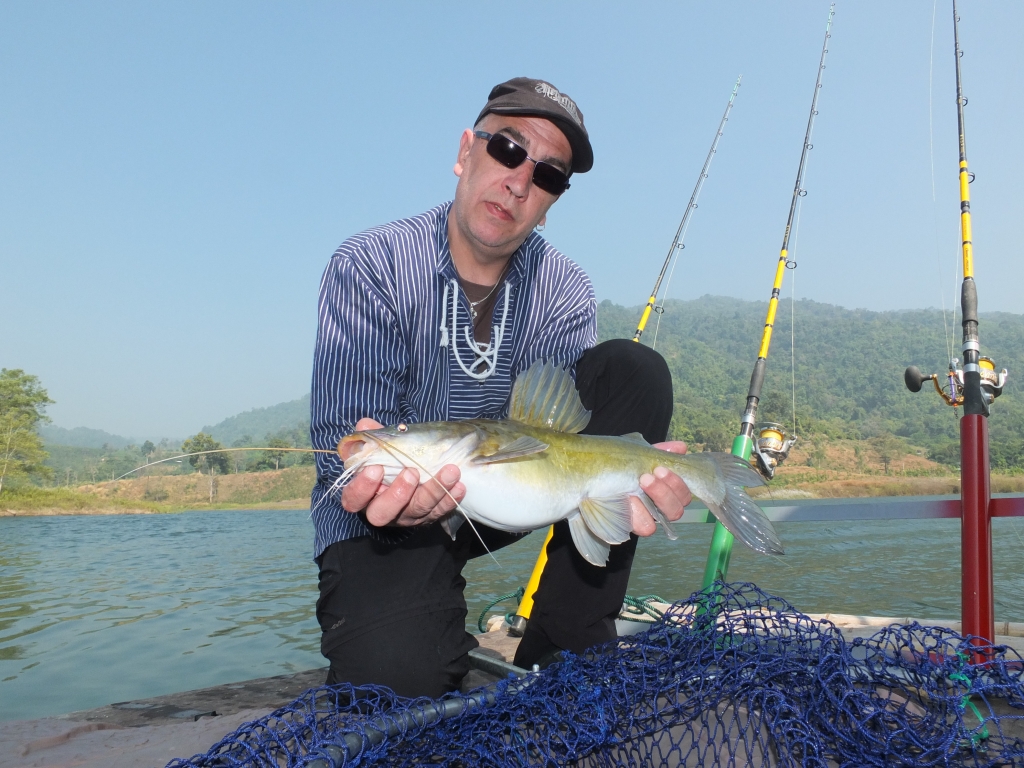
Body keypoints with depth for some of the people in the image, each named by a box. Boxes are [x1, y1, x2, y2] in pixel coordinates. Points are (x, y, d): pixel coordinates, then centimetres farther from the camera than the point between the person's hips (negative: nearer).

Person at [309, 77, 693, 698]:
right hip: (385, 515, -4)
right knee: (399, 672, -34)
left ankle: (565, 648, -13)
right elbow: (342, 435, -21)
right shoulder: (369, 268, -14)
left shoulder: (566, 293, -4)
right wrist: (379, 481, -44)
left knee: (633, 370, -17)